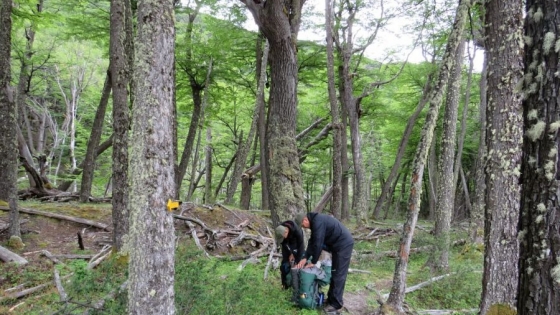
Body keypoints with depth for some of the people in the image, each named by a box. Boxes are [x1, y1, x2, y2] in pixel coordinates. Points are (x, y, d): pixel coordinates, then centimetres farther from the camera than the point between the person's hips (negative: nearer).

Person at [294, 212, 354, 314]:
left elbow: (318, 243, -23)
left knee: (338, 275, -6)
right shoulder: (315, 221, 10)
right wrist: (305, 258, 1)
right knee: (334, 273, 16)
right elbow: (312, 241, 11)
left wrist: (313, 262, -14)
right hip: (337, 245, 10)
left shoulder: (318, 222, -22)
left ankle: (336, 305, 0)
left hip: (343, 244, -10)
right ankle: (331, 299, 26)